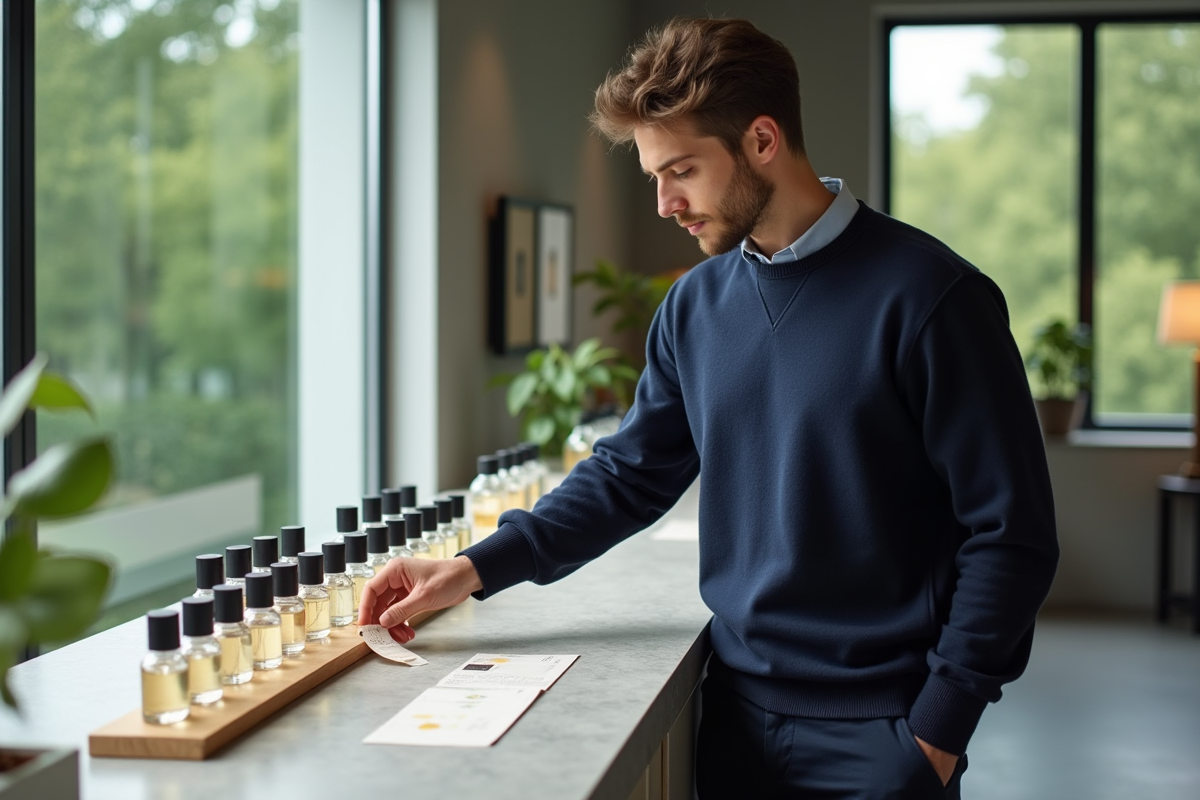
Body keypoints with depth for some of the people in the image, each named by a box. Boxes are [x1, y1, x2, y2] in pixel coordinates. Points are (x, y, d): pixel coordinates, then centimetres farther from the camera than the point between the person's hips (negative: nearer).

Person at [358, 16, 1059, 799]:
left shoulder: (925, 295, -14)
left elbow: (1012, 534, -12)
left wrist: (938, 729, -12)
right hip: (739, 706, 5)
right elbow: (630, 473, 10)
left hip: (875, 729, -5)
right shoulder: (695, 306, 3)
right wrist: (476, 570, -1)